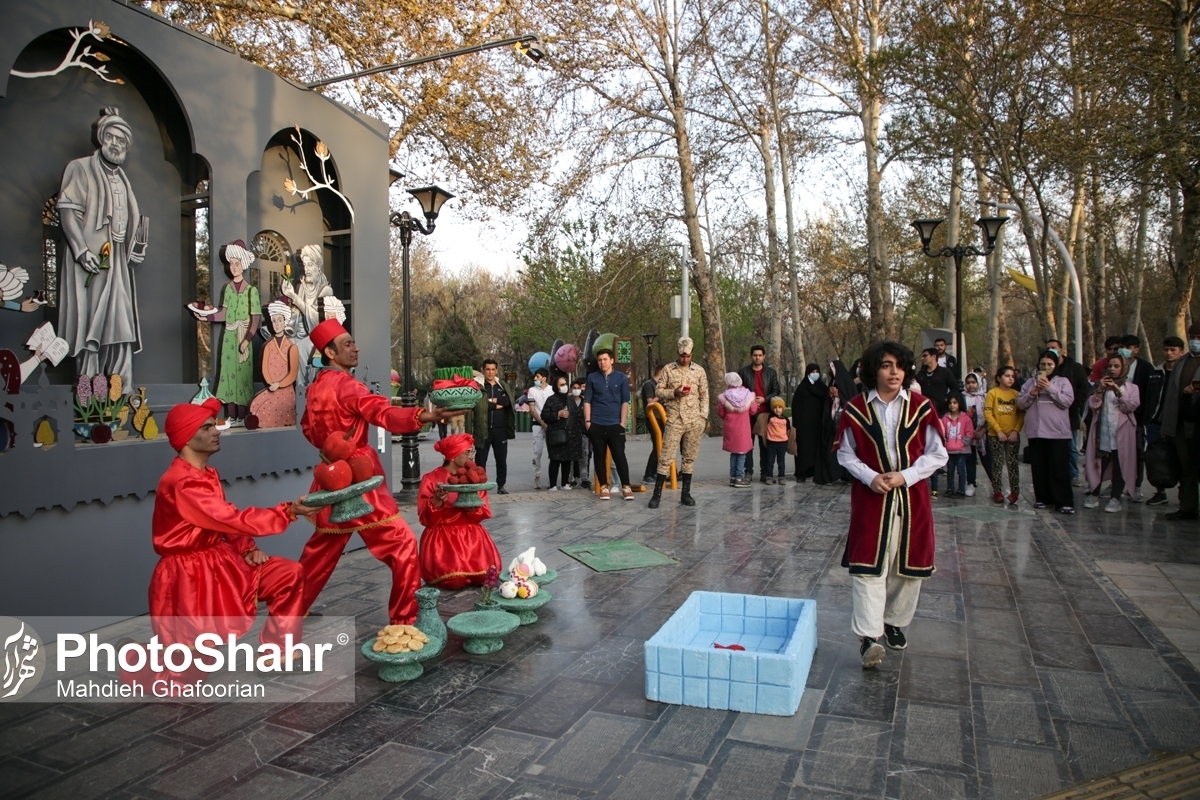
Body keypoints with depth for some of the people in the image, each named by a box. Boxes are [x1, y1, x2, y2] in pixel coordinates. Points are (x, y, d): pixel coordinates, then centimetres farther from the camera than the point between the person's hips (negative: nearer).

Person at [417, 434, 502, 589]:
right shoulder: (431, 479, -6)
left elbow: (484, 513, 4)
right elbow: (425, 519, -9)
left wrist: (472, 507, -18)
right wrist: (437, 501, -27)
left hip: (471, 535, 3)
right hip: (442, 538, -3)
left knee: (486, 574, -18)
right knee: (453, 579, -24)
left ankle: (470, 577, 15)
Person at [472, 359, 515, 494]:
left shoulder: (502, 387, 12)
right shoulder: (478, 386, -1)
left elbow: (507, 402, -5)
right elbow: (479, 405, -14)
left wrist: (492, 400, -13)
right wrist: (497, 405, -8)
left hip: (500, 429, 3)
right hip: (483, 429, -3)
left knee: (502, 459, 8)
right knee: (481, 460, 3)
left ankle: (501, 485, 19)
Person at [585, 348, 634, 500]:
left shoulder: (621, 378, 4)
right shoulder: (592, 378, 5)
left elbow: (625, 402, 4)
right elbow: (587, 401, 5)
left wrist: (623, 422, -3)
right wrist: (587, 421, -2)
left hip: (615, 424, -1)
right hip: (596, 424, 1)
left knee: (619, 455, -2)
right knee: (600, 456, 6)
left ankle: (626, 486, 5)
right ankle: (604, 486, 14)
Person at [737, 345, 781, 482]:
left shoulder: (771, 372, 11)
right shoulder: (743, 372, 6)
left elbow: (776, 391, 8)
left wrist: (764, 399, -7)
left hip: (765, 412, 1)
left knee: (765, 442, 4)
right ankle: (748, 471, 2)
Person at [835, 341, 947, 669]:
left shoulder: (921, 407, -2)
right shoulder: (856, 408, -3)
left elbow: (937, 454, 0)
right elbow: (846, 453, 2)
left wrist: (905, 476, -13)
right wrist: (870, 477, -13)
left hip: (912, 497, 2)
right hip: (871, 497, -2)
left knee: (908, 564, 11)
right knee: (868, 564, -7)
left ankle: (894, 622, 31)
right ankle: (868, 636, -5)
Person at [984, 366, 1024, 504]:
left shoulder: (1016, 394, 5)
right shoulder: (992, 393, -4)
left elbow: (1021, 414, 4)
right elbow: (987, 414, -8)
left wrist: (1016, 430, -9)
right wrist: (999, 431, -13)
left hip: (1013, 435, 2)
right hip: (995, 435, -2)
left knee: (1013, 464, 5)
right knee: (997, 464, 3)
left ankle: (1014, 492, 11)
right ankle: (997, 492, 8)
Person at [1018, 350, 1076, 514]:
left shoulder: (1063, 381, 5)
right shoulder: (1030, 382, 12)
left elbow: (1067, 401, -8)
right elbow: (1020, 403, 7)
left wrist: (1050, 388, -14)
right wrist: (1031, 394, -10)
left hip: (1057, 432, -3)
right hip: (1035, 431, 3)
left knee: (1059, 468, -5)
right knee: (1039, 467, 7)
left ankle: (1063, 502, -3)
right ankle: (1042, 498, 16)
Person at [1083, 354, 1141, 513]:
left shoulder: (1131, 387, 8)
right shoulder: (1101, 385, 16)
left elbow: (1131, 406, -8)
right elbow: (1092, 405, 4)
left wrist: (1118, 392, -19)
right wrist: (1099, 391, -10)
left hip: (1122, 434, -2)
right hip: (1102, 433, 2)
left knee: (1119, 466, -1)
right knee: (1098, 464, 1)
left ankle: (1116, 499, 4)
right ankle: (1094, 495, 9)